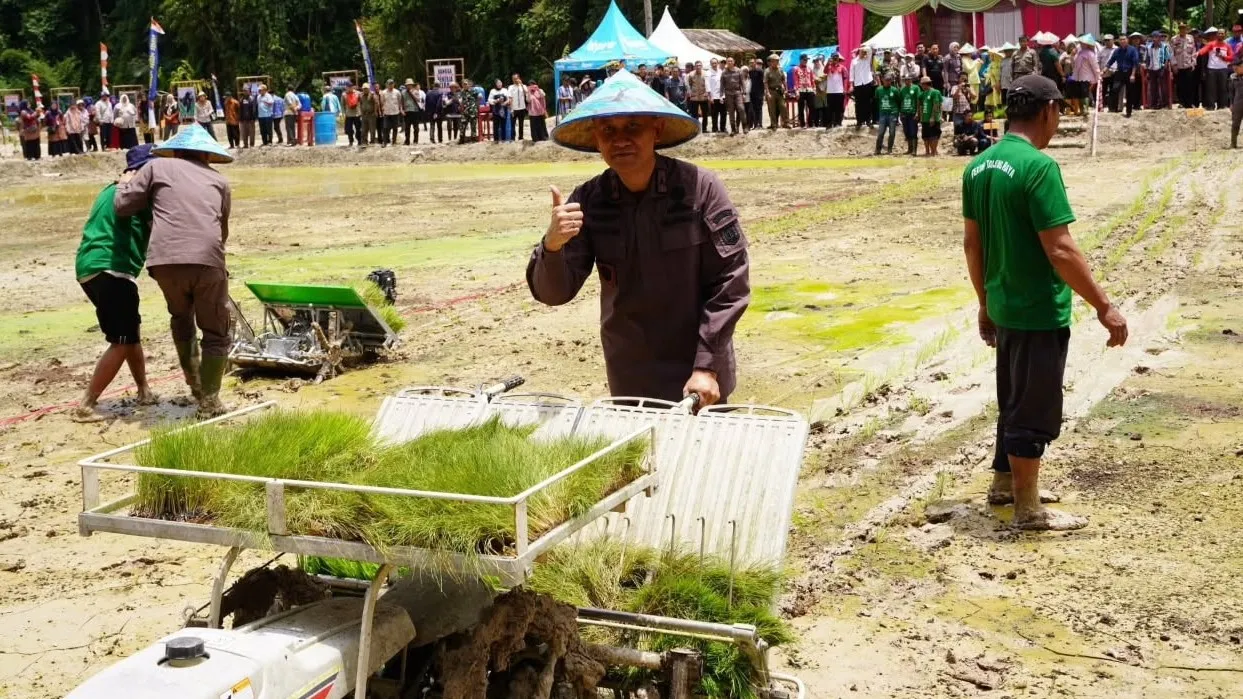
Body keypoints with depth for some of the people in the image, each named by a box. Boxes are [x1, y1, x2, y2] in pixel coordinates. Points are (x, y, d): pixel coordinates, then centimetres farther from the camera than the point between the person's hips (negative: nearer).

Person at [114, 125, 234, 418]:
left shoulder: (158, 167, 17)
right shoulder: (219, 181, 23)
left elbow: (123, 205, 13)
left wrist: (124, 184, 33)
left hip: (166, 260, 1)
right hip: (208, 260, -1)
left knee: (181, 317, 29)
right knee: (216, 333, 12)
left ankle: (194, 382, 28)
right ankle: (209, 400, 6)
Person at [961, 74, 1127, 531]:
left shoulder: (979, 166, 4)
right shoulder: (1038, 166, -21)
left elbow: (972, 243, 11)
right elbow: (1059, 250, -24)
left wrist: (985, 303, 20)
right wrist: (1104, 306, -17)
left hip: (1004, 306, 8)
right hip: (1039, 310, -8)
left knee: (1013, 400, 23)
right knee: (1035, 409, 3)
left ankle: (1005, 483, 37)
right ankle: (1028, 509, 14)